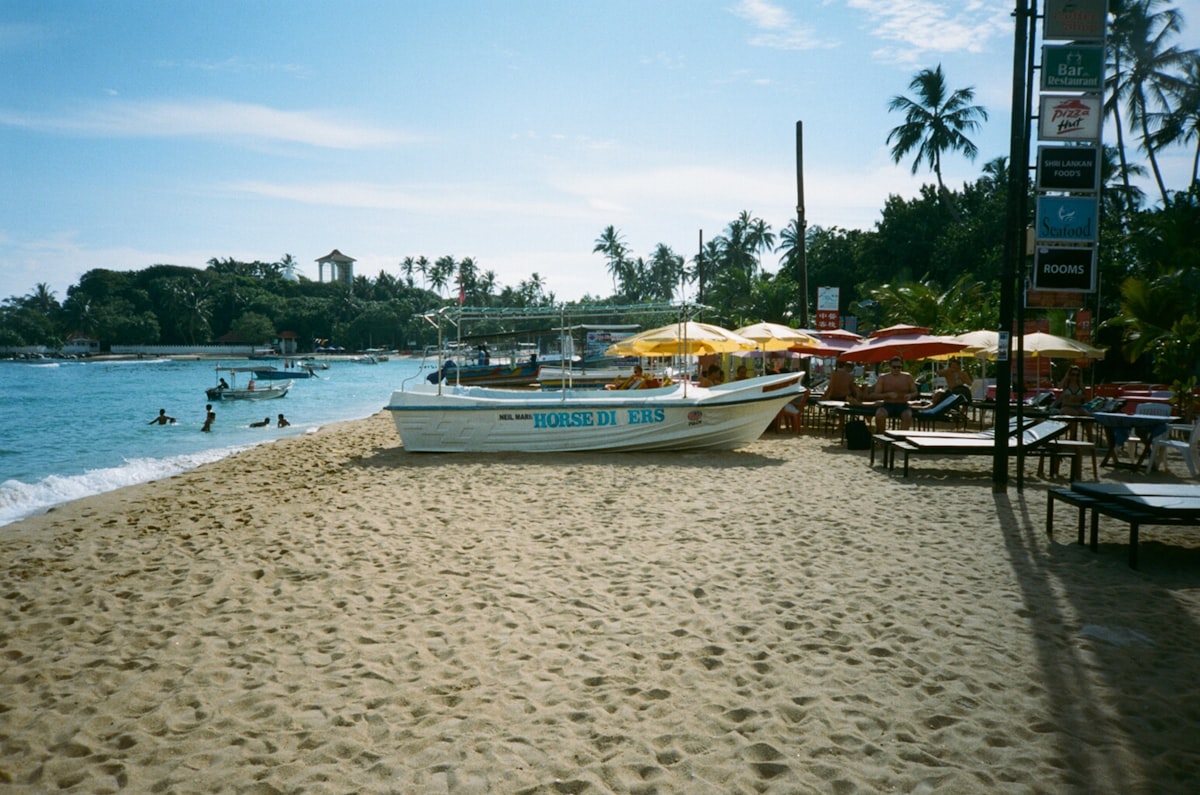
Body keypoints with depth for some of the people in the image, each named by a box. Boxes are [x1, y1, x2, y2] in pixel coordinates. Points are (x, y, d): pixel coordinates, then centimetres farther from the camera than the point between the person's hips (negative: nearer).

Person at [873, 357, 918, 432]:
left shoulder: (907, 377, 6)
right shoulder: (883, 378, 3)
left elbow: (915, 392, 12)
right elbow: (876, 395, 0)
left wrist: (910, 395, -13)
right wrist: (888, 395, -20)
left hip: (903, 405, 0)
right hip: (887, 404, 0)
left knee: (907, 415, -33)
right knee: (879, 414, -32)